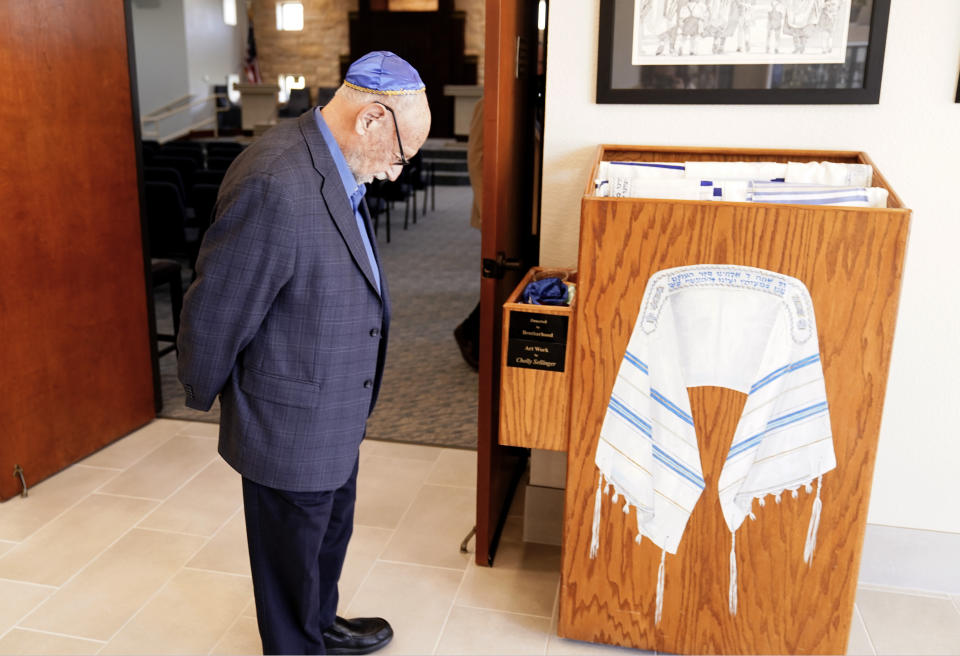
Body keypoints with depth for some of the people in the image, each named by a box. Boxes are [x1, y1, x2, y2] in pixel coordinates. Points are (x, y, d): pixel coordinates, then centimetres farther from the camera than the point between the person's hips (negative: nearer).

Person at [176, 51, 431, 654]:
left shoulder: (337, 169, 0)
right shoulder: (276, 186, -31)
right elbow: (214, 315, -23)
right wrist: (206, 397, -6)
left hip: (337, 416, 9)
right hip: (292, 426, -9)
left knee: (331, 531, 28)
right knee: (293, 554, 16)